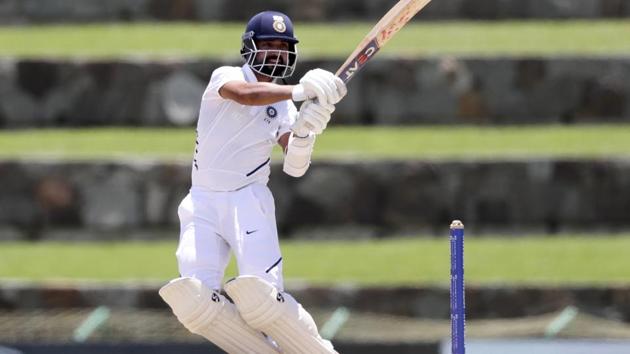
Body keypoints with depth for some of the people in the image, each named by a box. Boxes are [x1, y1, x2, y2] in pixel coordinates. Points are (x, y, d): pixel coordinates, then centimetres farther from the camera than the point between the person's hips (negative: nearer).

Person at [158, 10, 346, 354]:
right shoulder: (225, 77, -1)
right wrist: (299, 90, -38)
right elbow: (245, 95, -26)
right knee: (194, 298, -18)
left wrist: (305, 132, -26)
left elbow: (294, 167, -5)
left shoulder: (284, 107, 7)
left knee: (261, 296, -21)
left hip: (248, 200, 0)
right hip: (203, 203, 0)